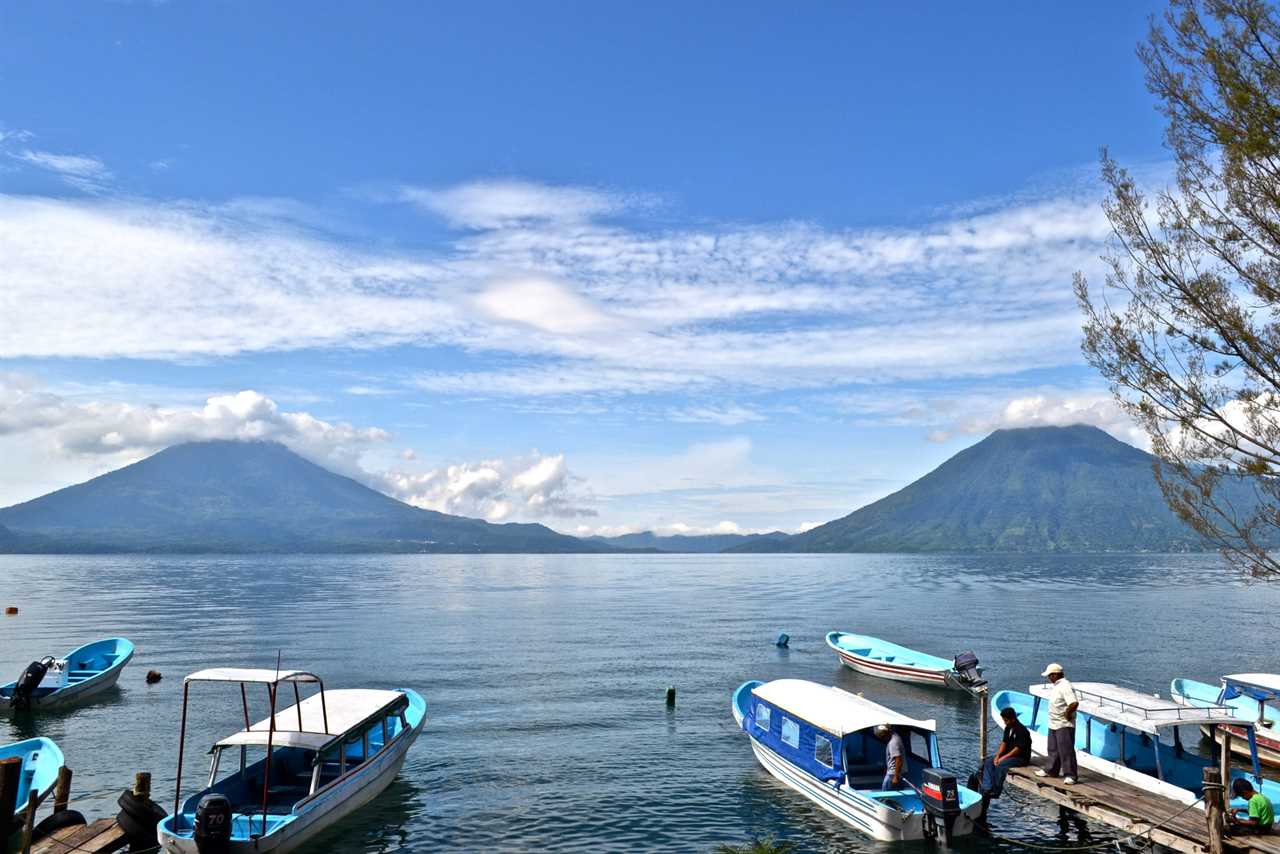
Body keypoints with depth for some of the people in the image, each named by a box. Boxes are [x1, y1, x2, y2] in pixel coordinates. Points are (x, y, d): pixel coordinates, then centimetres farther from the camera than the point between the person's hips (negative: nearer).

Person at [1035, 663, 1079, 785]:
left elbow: (1074, 703, -32)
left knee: (1066, 750, -6)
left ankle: (1070, 775, 0)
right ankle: (1051, 770, 30)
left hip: (1064, 725, -10)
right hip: (1054, 724, 10)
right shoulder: (1056, 686, 11)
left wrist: (1067, 713, -21)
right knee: (1053, 749, 19)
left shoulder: (1065, 686, -21)